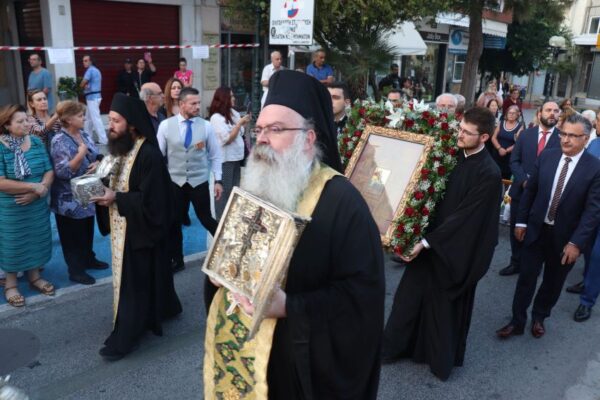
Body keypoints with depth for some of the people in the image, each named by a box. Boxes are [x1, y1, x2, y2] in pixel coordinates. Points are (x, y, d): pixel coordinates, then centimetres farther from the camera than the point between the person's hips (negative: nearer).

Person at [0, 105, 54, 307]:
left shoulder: (37, 142, -2)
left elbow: (49, 171, -2)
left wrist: (40, 189, -19)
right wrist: (34, 186, -21)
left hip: (37, 205, 5)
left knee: (36, 240, 17)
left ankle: (34, 276, 37)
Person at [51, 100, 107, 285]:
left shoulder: (85, 135, 5)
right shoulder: (59, 141, -18)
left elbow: (98, 156, 9)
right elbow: (62, 172, -24)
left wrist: (97, 163, -13)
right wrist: (80, 154, -30)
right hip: (69, 200, -7)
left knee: (87, 231, 21)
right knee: (73, 236, 6)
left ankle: (88, 259, 38)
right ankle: (75, 270, 18)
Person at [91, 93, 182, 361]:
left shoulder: (149, 155, -21)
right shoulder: (120, 148, 7)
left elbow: (150, 199, -23)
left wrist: (115, 198, -22)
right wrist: (102, 190, -4)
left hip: (139, 230, -9)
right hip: (122, 228, 9)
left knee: (133, 280, 1)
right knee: (137, 276, 20)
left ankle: (125, 336, 14)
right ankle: (160, 310, 40)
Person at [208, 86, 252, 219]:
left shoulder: (234, 113, 7)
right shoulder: (216, 117, -13)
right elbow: (227, 138, -19)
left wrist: (246, 123, 0)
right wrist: (240, 122, -18)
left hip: (236, 157, 8)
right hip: (224, 159, -8)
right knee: (224, 191, -1)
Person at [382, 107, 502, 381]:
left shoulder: (488, 173, -20)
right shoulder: (453, 155, -1)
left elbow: (464, 217, -21)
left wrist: (426, 242, -20)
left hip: (455, 251, -6)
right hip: (430, 240, 6)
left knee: (445, 305, 13)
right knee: (410, 295, 14)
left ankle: (442, 360, 36)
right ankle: (394, 346, 34)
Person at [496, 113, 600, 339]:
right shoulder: (546, 157, -3)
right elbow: (530, 190, 4)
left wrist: (576, 242, -18)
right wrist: (521, 221, 4)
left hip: (565, 237, -1)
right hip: (537, 229, 2)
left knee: (553, 282, 16)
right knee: (526, 277, 8)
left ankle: (539, 318, 39)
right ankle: (517, 322, 23)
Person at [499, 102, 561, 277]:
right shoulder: (525, 134, 4)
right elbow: (514, 161, 3)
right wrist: (524, 181, -12)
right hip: (521, 190, 3)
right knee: (516, 229, 12)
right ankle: (516, 263, 29)